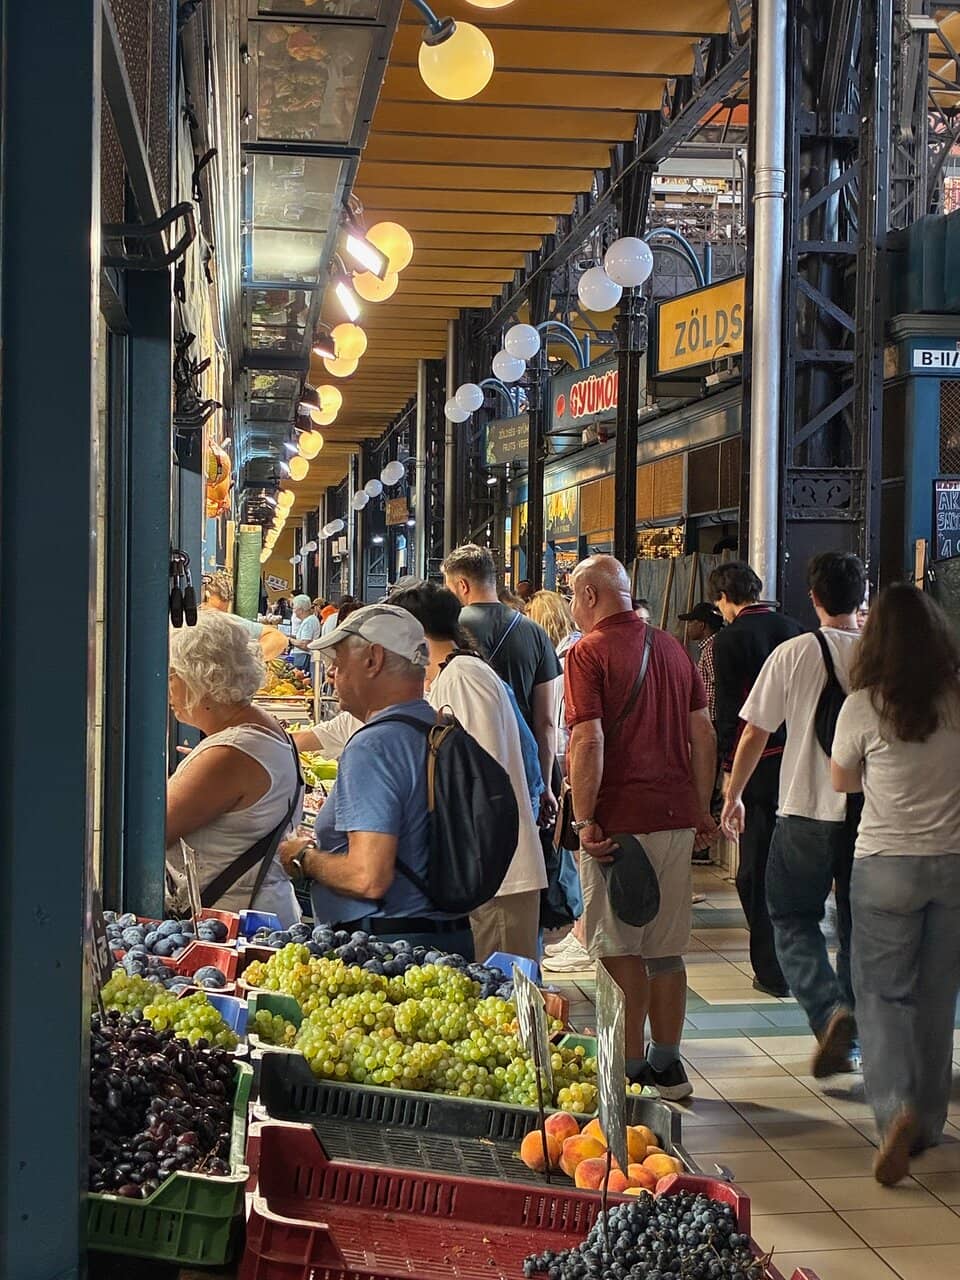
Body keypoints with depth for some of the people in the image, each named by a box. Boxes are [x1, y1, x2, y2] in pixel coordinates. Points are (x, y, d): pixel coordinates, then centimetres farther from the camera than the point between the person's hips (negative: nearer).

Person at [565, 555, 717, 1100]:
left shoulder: (589, 650, -8)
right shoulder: (672, 647, 12)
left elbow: (588, 741, -17)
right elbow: (704, 734, 12)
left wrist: (585, 820, -14)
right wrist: (701, 807, 18)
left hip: (621, 819, -6)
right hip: (675, 815, 6)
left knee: (621, 950, 3)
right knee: (666, 948, 13)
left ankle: (631, 1070, 7)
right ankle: (667, 1065, 20)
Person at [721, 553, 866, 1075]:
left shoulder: (794, 653, -7)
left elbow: (755, 733, -3)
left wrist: (733, 795, 10)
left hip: (806, 811, -3)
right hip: (872, 812, 3)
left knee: (793, 918, 9)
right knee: (858, 926, 15)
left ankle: (830, 1011, -12)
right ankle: (851, 1033, 22)